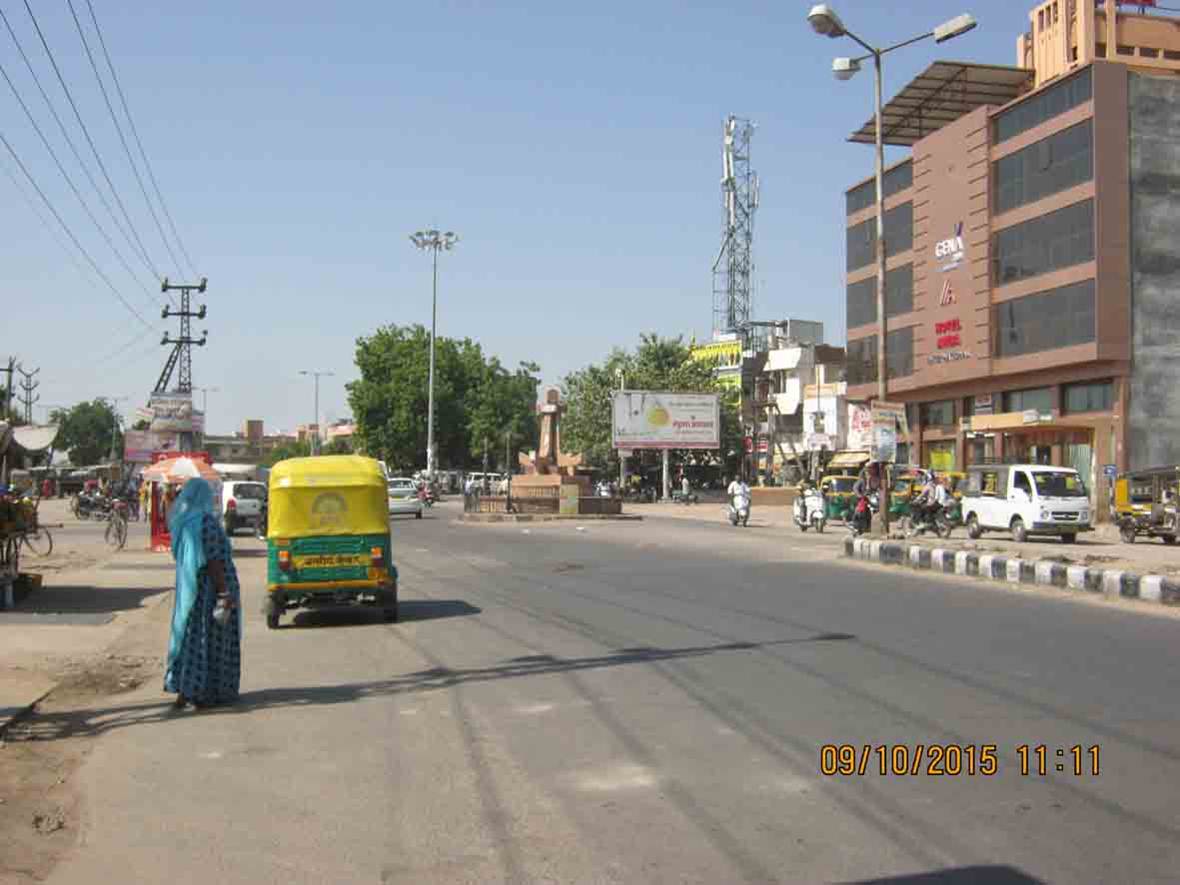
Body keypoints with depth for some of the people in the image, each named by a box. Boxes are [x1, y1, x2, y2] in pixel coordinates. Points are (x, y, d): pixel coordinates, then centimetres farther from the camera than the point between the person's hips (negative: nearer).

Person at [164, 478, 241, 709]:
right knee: (208, 640, 2)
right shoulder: (206, 521, -18)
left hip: (189, 586, 8)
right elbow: (213, 561, -21)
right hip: (210, 588, -8)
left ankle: (183, 690, 18)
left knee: (189, 635, 15)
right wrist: (225, 593, -19)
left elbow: (180, 556, 12)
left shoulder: (180, 521, 5)